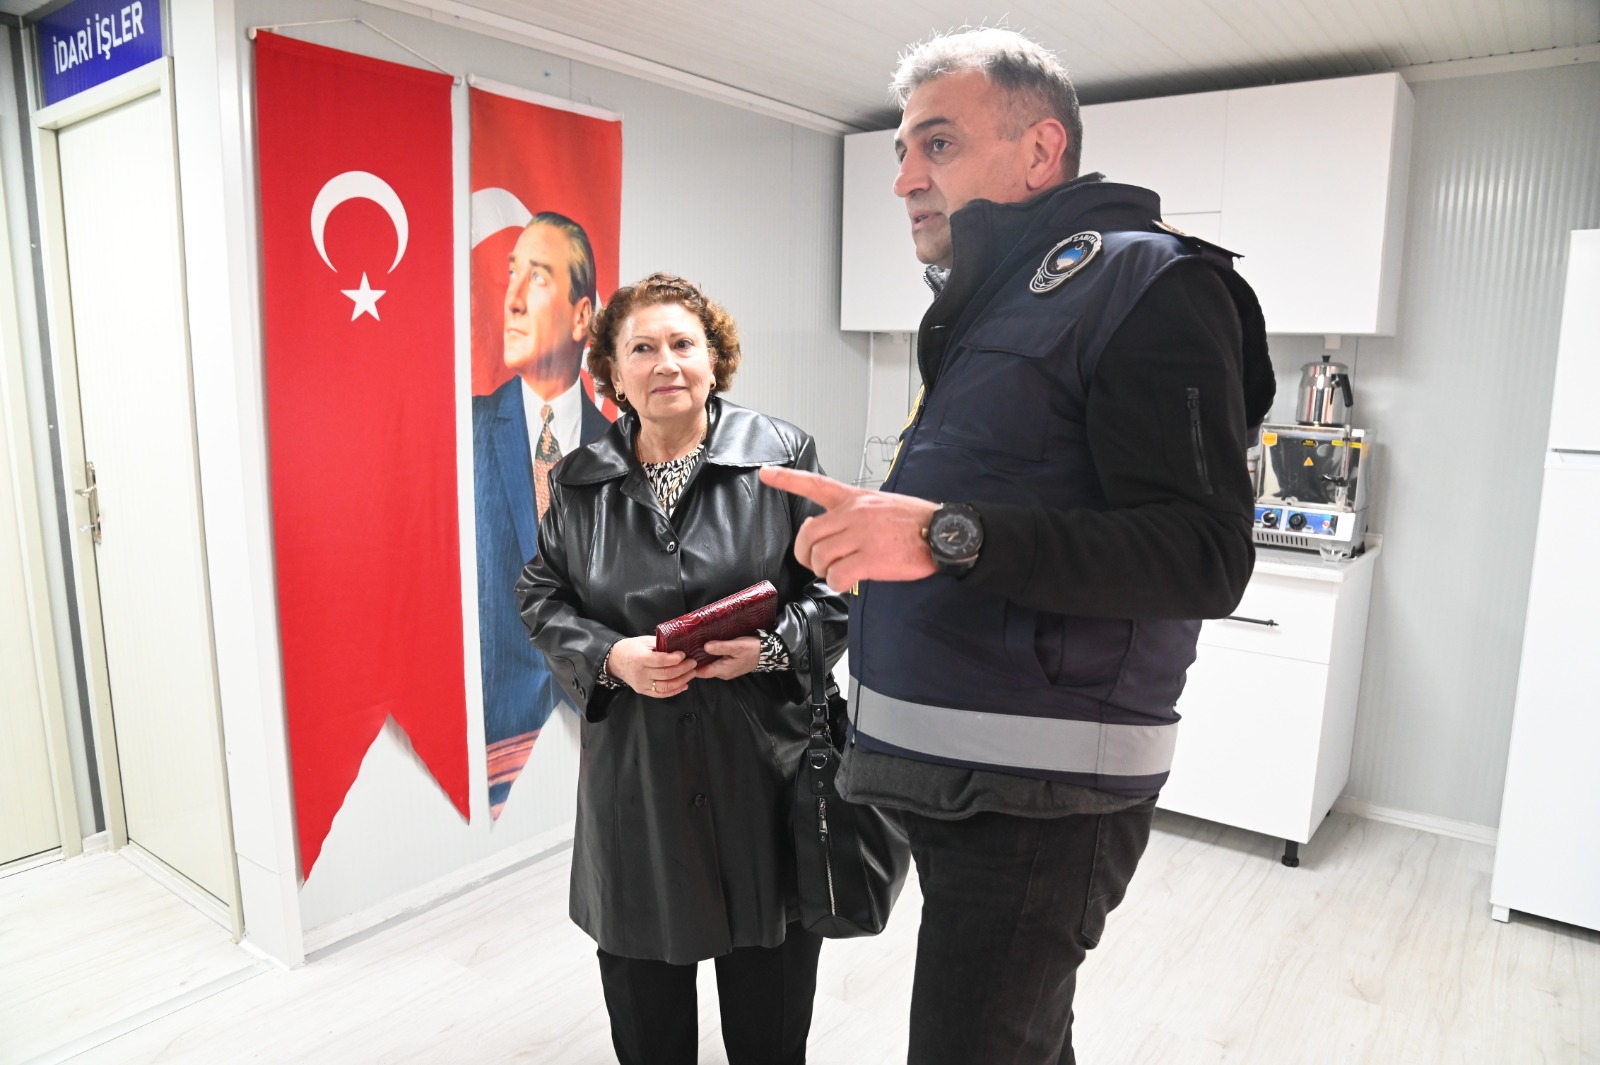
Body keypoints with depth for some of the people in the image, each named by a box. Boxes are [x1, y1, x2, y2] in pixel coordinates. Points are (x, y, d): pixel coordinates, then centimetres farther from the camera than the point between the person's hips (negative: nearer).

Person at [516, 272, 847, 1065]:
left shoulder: (783, 455, -4)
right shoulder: (579, 481, 5)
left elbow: (836, 586, -2)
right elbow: (542, 598, 7)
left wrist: (771, 648, -19)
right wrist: (610, 658, -12)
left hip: (761, 760, -1)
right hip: (631, 765, 2)